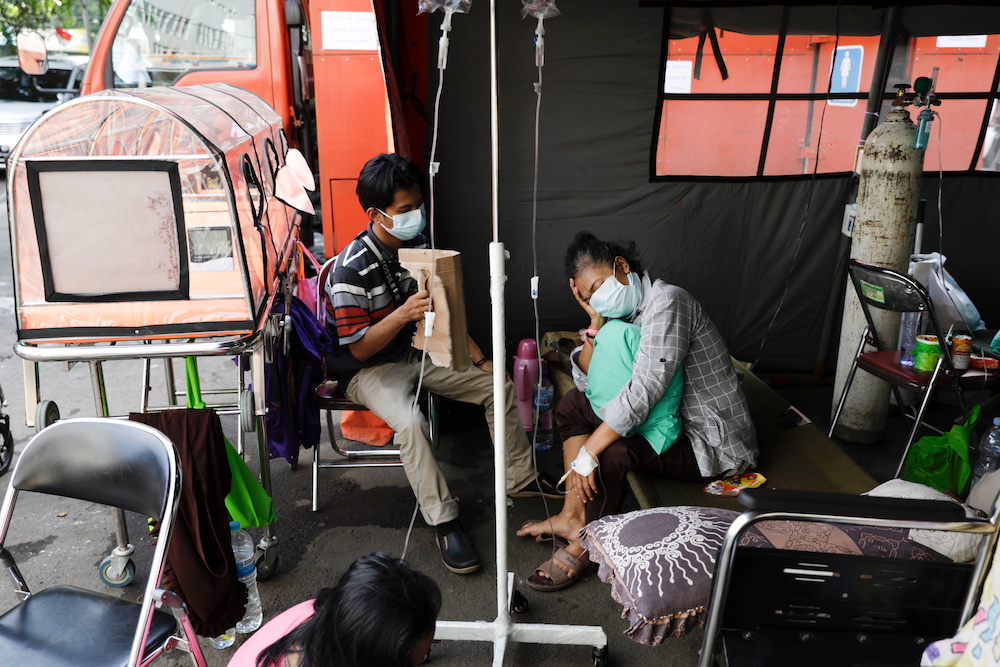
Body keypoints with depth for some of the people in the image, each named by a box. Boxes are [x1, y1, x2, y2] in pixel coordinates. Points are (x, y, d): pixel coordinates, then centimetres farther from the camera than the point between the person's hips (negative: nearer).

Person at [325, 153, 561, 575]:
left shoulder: (419, 246, -2)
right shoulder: (351, 270, -23)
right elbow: (358, 348, -22)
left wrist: (479, 358, 1)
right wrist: (403, 314, -37)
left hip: (418, 353, 7)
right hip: (370, 368, -7)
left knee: (499, 384, 0)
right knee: (410, 422, -35)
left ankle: (520, 479, 15)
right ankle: (443, 522, -18)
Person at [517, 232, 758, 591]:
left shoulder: (666, 301, -23)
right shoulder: (626, 313, 5)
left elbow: (644, 390, -32)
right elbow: (588, 383, 6)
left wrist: (587, 454, -28)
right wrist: (595, 321, -7)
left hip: (714, 444, -10)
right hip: (677, 421, 10)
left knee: (613, 451, -32)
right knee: (573, 404, 9)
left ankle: (583, 547, -6)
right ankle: (573, 516, 7)